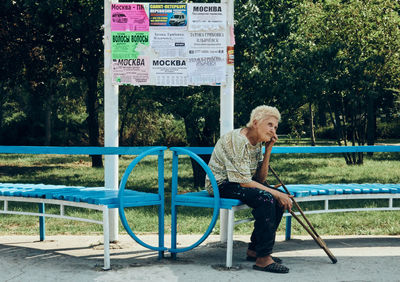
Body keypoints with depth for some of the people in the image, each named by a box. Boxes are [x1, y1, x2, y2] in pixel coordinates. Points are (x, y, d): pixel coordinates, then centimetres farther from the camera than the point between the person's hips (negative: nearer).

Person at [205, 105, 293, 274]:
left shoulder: (257, 142, 8)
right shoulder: (238, 141, -21)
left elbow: (260, 179, 4)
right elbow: (244, 182, -25)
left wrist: (268, 150, -5)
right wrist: (275, 193, -23)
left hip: (237, 183, 10)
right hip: (221, 185, -10)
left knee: (280, 199, -2)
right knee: (265, 198, -28)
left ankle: (254, 250, 5)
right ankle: (263, 258, -25)